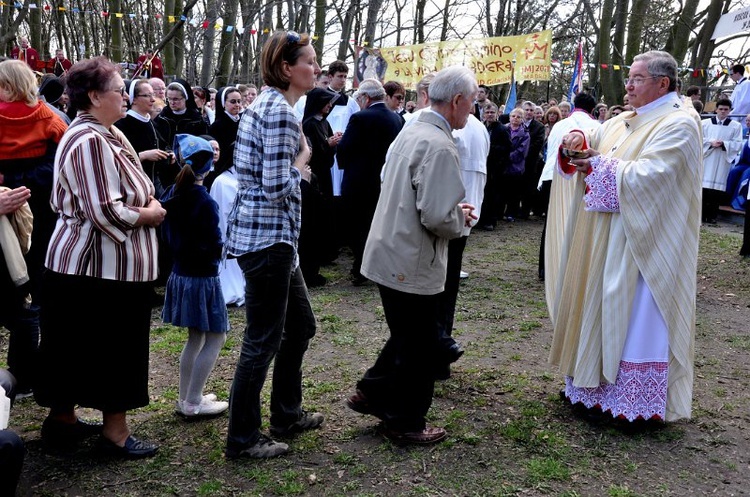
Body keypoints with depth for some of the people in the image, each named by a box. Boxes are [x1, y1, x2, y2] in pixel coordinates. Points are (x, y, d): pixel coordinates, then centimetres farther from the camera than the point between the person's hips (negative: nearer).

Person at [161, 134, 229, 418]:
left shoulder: (171, 196, 3)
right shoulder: (205, 203, -18)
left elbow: (168, 235, 10)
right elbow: (213, 248, -19)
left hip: (179, 275, 8)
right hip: (202, 279, -8)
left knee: (195, 338, 18)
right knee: (216, 339, 4)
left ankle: (186, 398, 25)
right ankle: (193, 403, 5)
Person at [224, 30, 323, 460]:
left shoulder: (267, 104, 14)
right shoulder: (280, 111, -17)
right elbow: (278, 188, -22)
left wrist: (295, 168, 10)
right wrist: (302, 161, -6)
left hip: (272, 234, 10)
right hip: (266, 236, -10)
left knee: (301, 324, 19)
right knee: (264, 339, 0)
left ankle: (287, 413, 34)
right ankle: (243, 439, 15)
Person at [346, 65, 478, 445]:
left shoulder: (411, 132, 9)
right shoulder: (439, 146, -22)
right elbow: (437, 217, -27)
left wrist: (453, 209, 13)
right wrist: (461, 217, -5)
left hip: (391, 254, 9)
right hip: (412, 264, -9)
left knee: (407, 336, 24)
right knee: (417, 346, 7)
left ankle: (371, 393, 33)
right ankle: (406, 423, 22)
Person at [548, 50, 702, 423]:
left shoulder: (678, 125, -12)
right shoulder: (624, 122, 12)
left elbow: (646, 176, -24)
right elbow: (592, 148, 18)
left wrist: (600, 164, -14)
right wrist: (580, 139, -4)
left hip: (640, 242, -8)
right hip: (603, 239, 8)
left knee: (635, 317, -1)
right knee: (598, 306, 13)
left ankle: (637, 399, 11)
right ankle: (597, 380, 27)